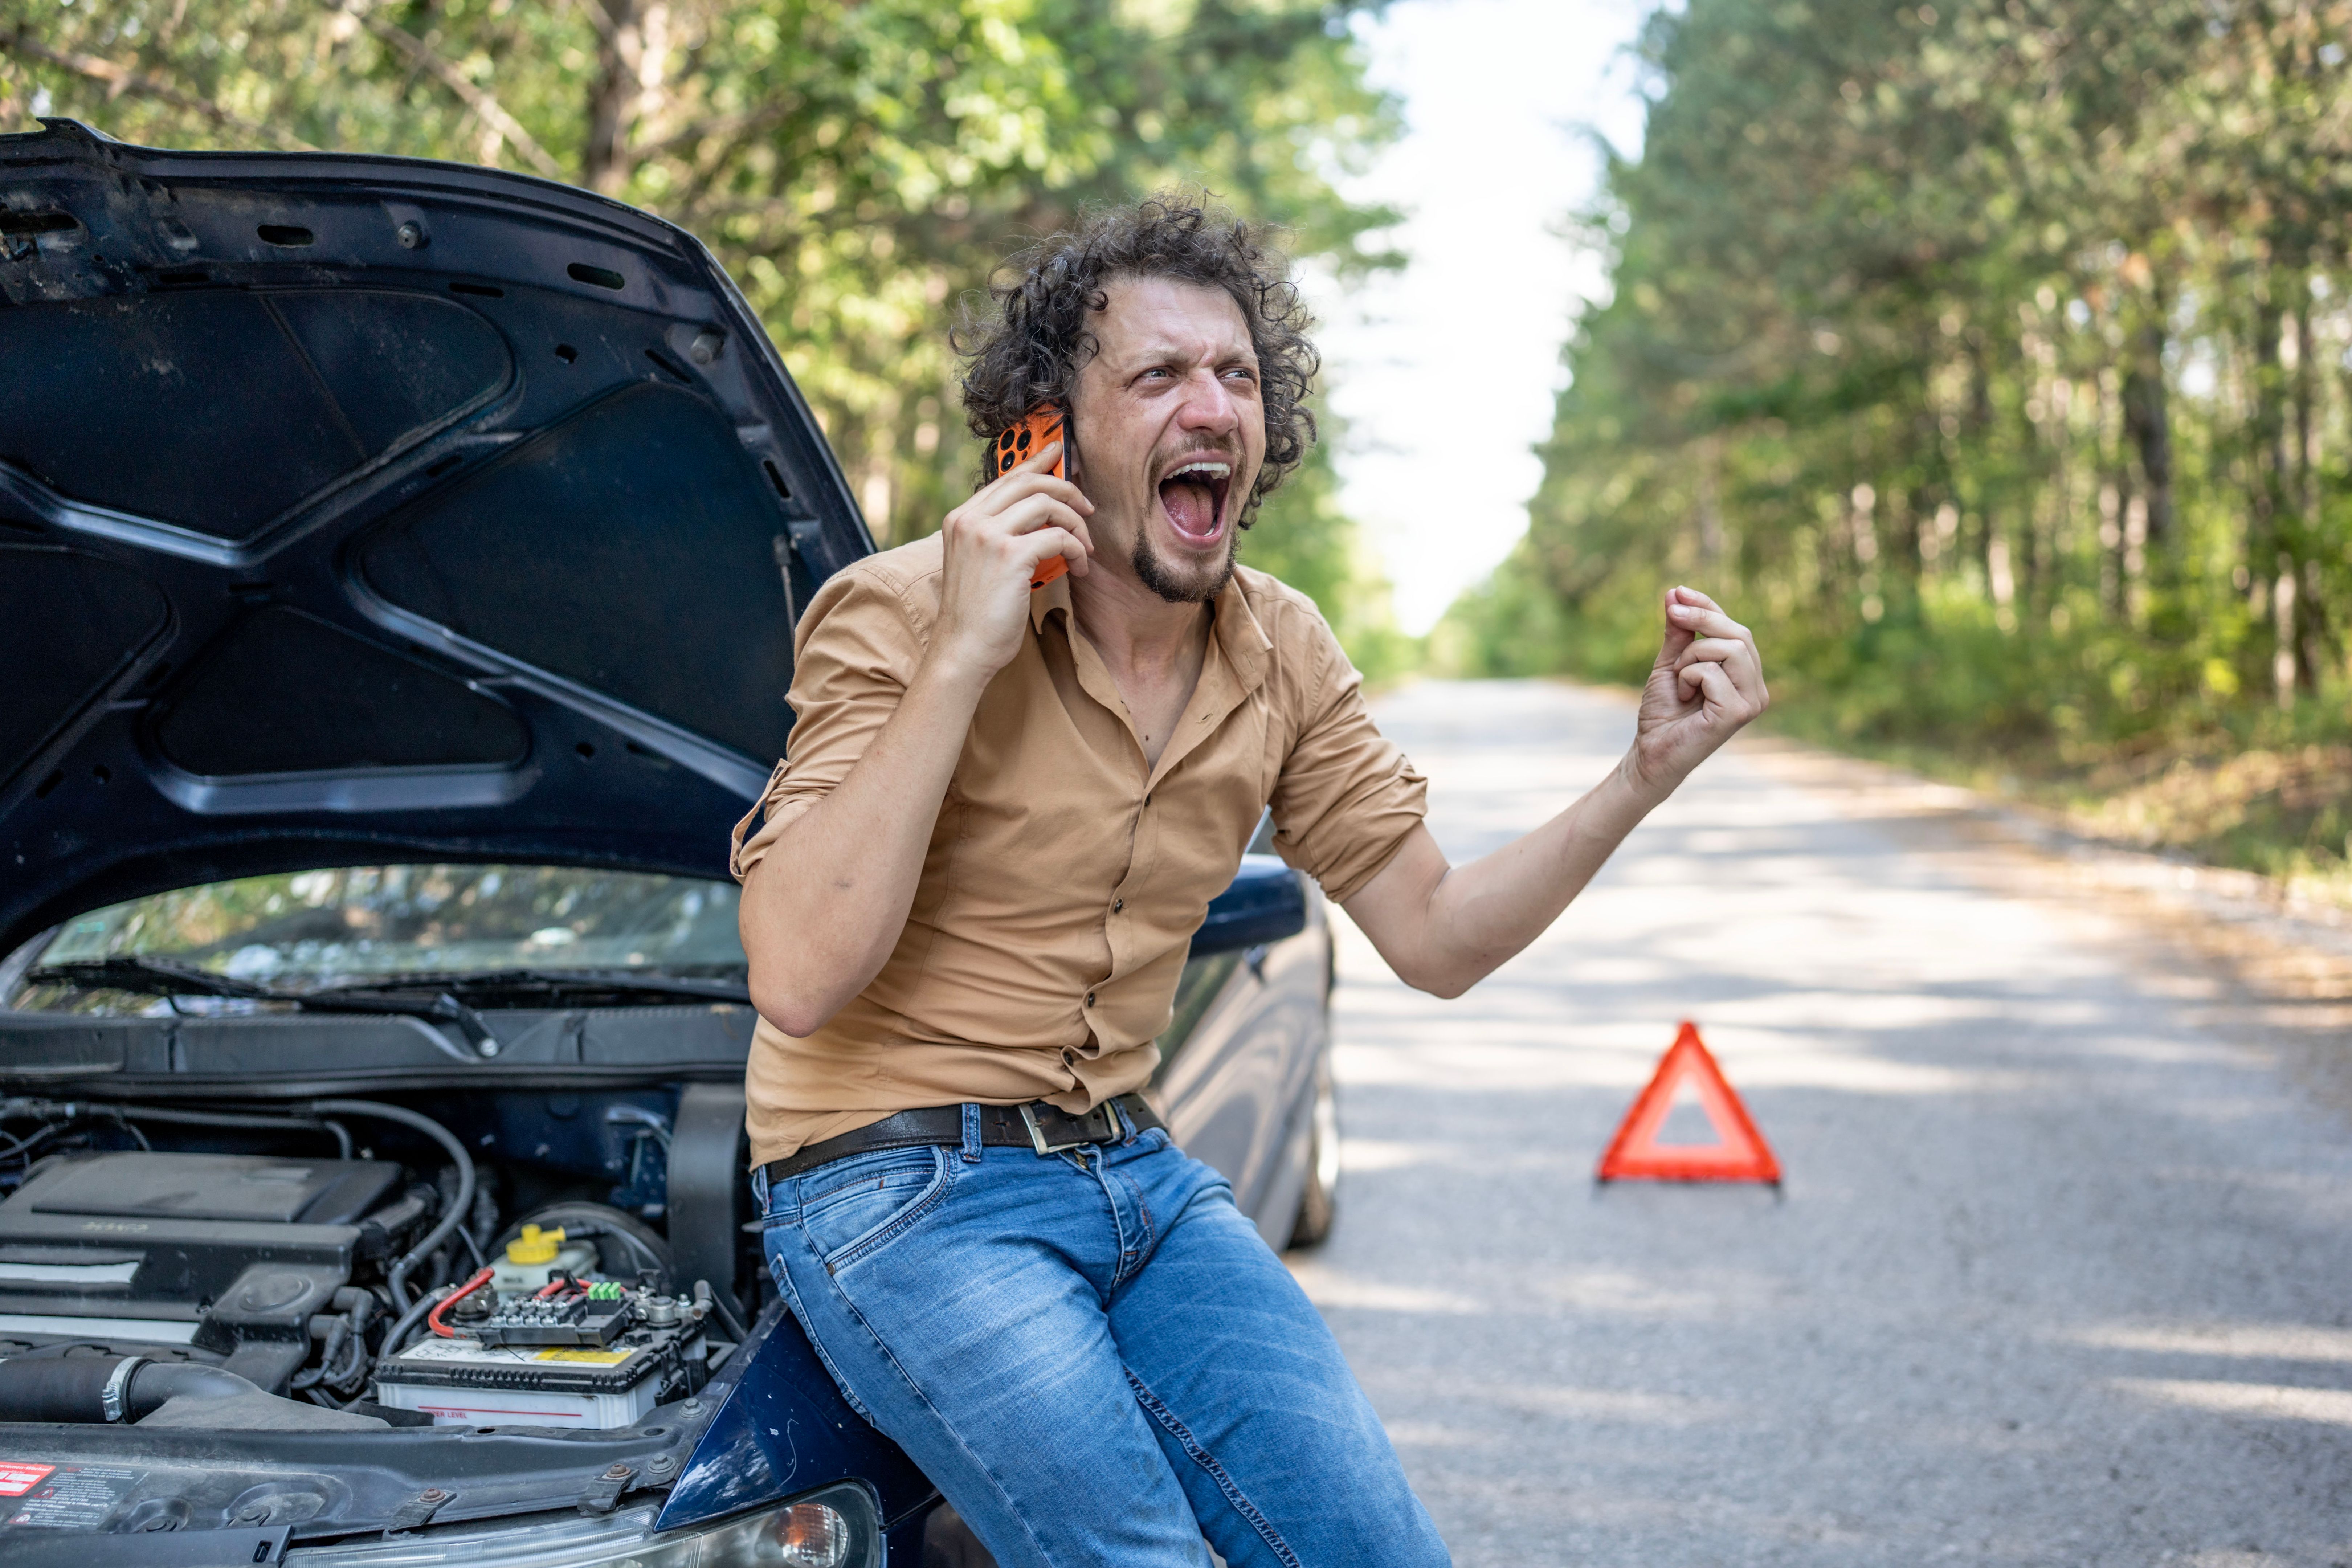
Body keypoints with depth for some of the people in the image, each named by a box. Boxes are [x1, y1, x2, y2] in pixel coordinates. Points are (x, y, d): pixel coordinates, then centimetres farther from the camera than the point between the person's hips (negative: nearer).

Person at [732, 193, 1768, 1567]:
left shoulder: (1283, 653, 2)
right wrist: (961, 659, -30)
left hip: (1130, 1163, 6)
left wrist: (1647, 775, -8)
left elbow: (1436, 937, 5)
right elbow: (801, 979, -27)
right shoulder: (904, 614, -16)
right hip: (901, 1186, -6)